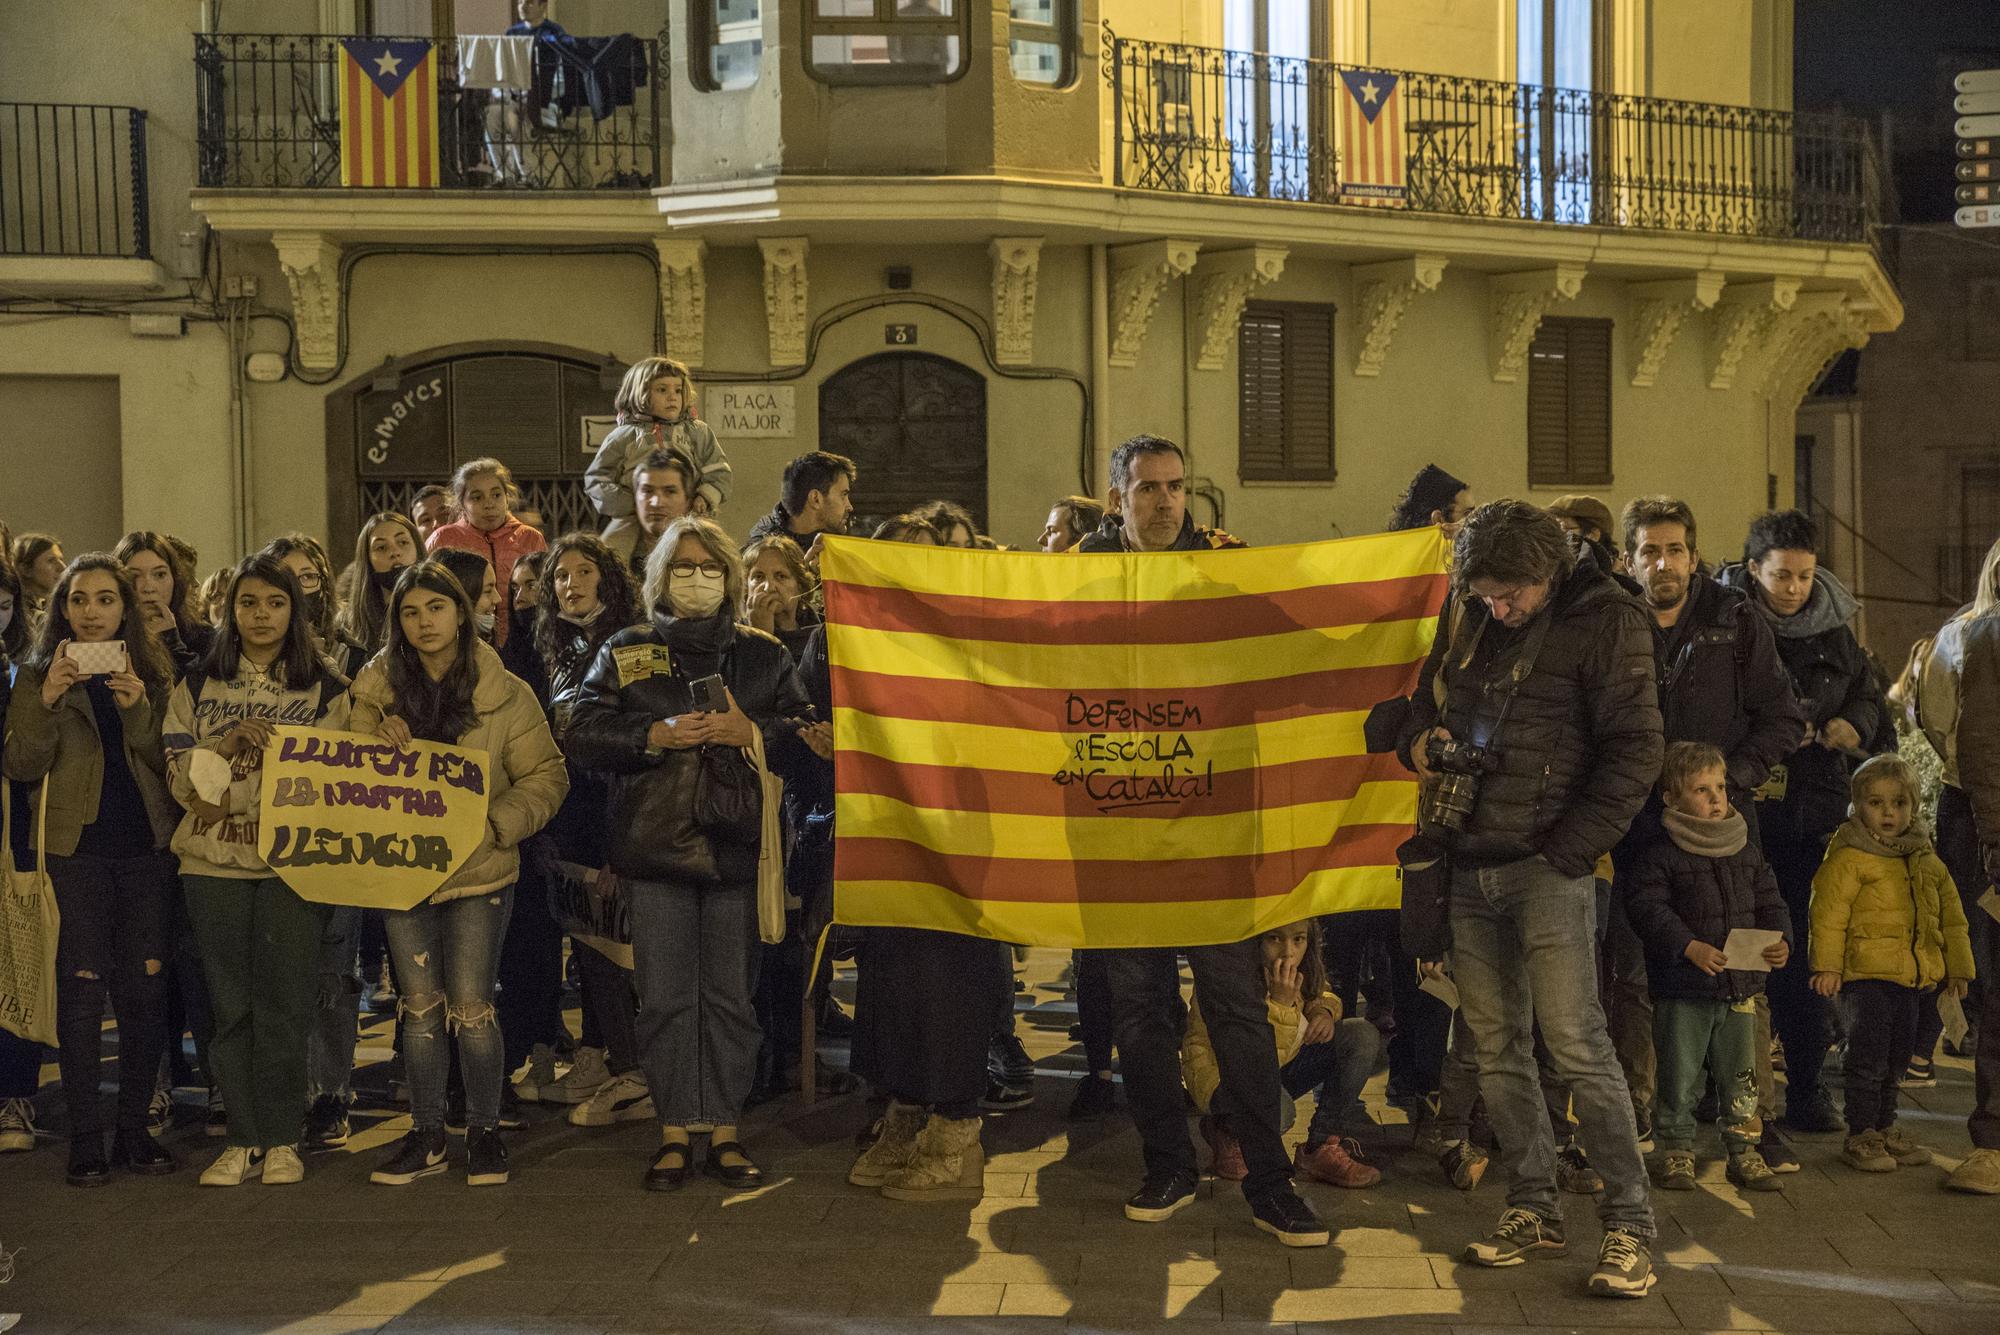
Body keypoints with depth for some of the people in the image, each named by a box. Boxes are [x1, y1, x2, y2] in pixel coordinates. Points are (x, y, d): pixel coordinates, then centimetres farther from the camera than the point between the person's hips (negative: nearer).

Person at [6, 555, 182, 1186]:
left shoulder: (153, 673, 10)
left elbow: (167, 764, 2)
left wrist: (139, 709, -14)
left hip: (146, 848, 2)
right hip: (77, 850, -2)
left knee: (146, 988, 3)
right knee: (82, 990, -2)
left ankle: (134, 1127, 14)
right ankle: (85, 1137, 6)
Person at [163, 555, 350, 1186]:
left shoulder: (324, 689, 6)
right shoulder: (198, 685, 10)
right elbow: (181, 775, 3)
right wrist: (231, 741, -12)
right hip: (214, 862, 2)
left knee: (284, 1003, -1)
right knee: (229, 1003, 4)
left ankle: (281, 1139, 10)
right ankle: (242, 1139, 13)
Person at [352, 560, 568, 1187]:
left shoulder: (504, 694, -4)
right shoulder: (376, 690, 2)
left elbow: (546, 777, -3)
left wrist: (494, 825, -17)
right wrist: (381, 742, -16)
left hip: (479, 873, -2)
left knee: (472, 1010, 0)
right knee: (420, 1009, 10)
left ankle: (485, 1131, 17)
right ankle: (427, 1135, 22)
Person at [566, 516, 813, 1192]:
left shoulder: (763, 655, 11)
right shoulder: (625, 652, 9)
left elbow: (807, 736, 4)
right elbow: (583, 732, -1)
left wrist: (749, 731, -13)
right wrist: (657, 734, -14)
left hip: (736, 847, 0)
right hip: (655, 844, 0)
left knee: (730, 997, 4)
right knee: (665, 998, 2)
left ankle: (725, 1132, 14)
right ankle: (674, 1132, 12)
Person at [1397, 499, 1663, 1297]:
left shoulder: (1604, 621, -6)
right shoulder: (1470, 620, 11)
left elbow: (1634, 751, -9)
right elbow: (1427, 698, 24)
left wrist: (1570, 852, -14)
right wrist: (1419, 740, 0)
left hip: (1546, 867, -6)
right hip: (1470, 865, 6)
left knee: (1576, 1043, -9)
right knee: (1496, 1047, 9)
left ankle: (1629, 1224, 1)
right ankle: (1535, 1211, 20)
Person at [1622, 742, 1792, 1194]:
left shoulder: (1747, 850, 9)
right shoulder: (1661, 855, -9)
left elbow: (1769, 900, 12)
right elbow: (1649, 908, -15)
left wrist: (1781, 940, -7)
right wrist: (1690, 946, -26)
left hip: (1741, 987, 5)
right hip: (1682, 990, -5)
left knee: (1740, 1076, 11)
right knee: (1680, 1076, 3)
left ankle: (1743, 1151, 22)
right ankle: (1677, 1151, 16)